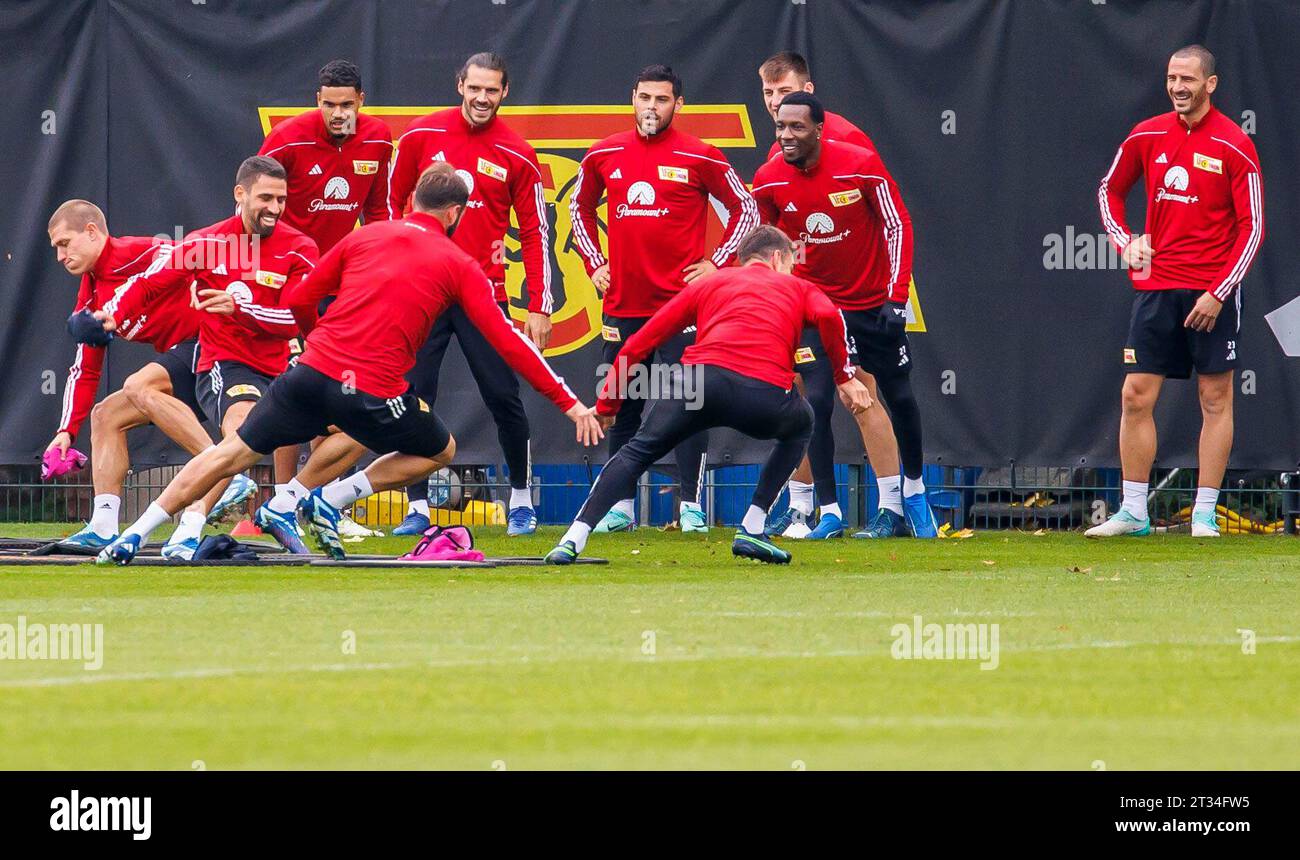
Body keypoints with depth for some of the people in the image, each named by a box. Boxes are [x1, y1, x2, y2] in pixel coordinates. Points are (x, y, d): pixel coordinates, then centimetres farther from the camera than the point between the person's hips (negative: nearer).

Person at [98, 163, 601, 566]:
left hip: (314, 369, 3)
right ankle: (332, 499, 7)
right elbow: (506, 341, 1)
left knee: (233, 452, 13)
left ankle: (136, 534, 7)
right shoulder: (459, 267, 5)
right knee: (441, 451, 22)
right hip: (375, 394, -3)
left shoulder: (365, 236, 14)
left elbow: (298, 301, 17)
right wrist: (568, 403, 5)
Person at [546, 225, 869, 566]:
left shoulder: (707, 283, 32)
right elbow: (828, 317, 5)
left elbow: (640, 343, 27)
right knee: (800, 426, 33)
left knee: (638, 451, 17)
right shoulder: (797, 287, 30)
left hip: (703, 376, 1)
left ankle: (574, 539, -2)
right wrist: (844, 377, 14)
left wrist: (606, 406, 31)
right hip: (767, 394, -1)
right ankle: (752, 531, 21)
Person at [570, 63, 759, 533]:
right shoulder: (604, 155, 8)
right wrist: (594, 263, 14)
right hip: (622, 304, 3)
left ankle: (691, 506, -1)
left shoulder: (699, 157, -2)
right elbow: (579, 207, 24)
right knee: (622, 408, 7)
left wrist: (716, 263, -1)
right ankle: (620, 507, 13)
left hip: (682, 299, -3)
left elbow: (745, 209, 6)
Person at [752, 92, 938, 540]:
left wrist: (897, 297, -16)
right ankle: (829, 513, -7)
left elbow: (897, 226, -10)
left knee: (899, 398, 8)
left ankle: (913, 494, 29)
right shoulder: (769, 180, -11)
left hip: (874, 299, -1)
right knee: (818, 401, -13)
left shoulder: (861, 166, -19)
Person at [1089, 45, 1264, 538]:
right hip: (1155, 285, 4)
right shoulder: (1146, 136, 5)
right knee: (1136, 396, 0)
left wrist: (1218, 293, -14)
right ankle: (1133, 512, 7)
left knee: (1215, 399, 0)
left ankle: (1204, 515, 5)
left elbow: (1252, 228, -8)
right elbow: (1110, 190, 21)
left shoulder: (1235, 147, -8)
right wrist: (1124, 241, 5)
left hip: (1212, 293, -4)